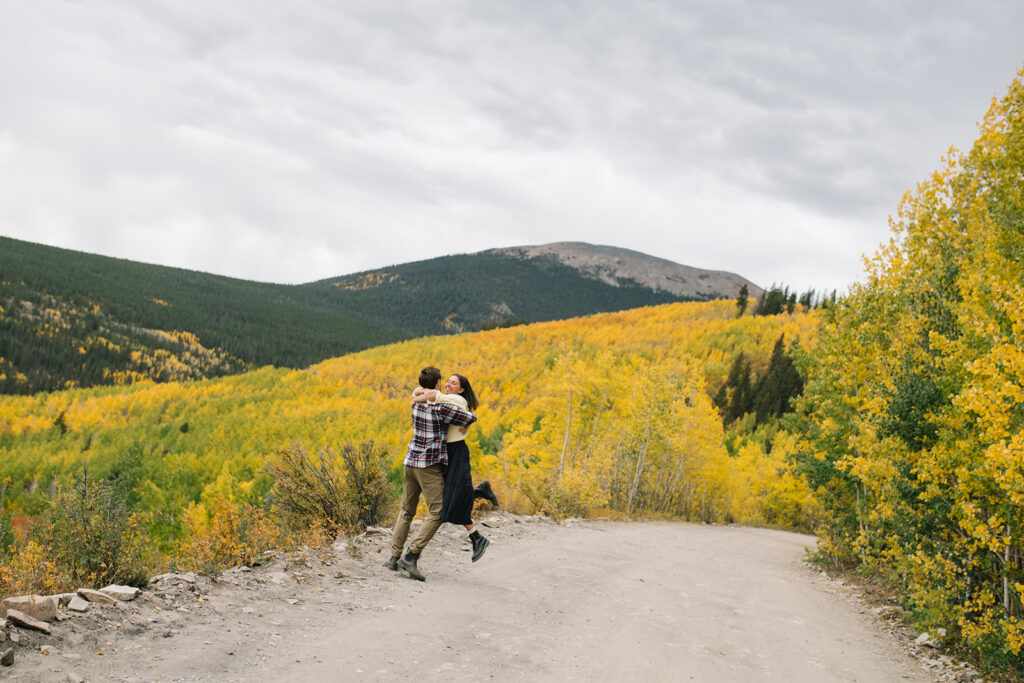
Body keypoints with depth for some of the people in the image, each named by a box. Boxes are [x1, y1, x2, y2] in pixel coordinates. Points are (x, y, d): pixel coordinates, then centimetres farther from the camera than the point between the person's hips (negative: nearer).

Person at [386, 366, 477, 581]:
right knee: (437, 513, -6)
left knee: (406, 511, 14)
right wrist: (463, 424, 14)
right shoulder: (442, 408, -14)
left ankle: (394, 557, 11)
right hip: (430, 466, -7)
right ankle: (411, 555, -15)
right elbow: (471, 418, -9)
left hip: (411, 461, 7)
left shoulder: (416, 403, 7)